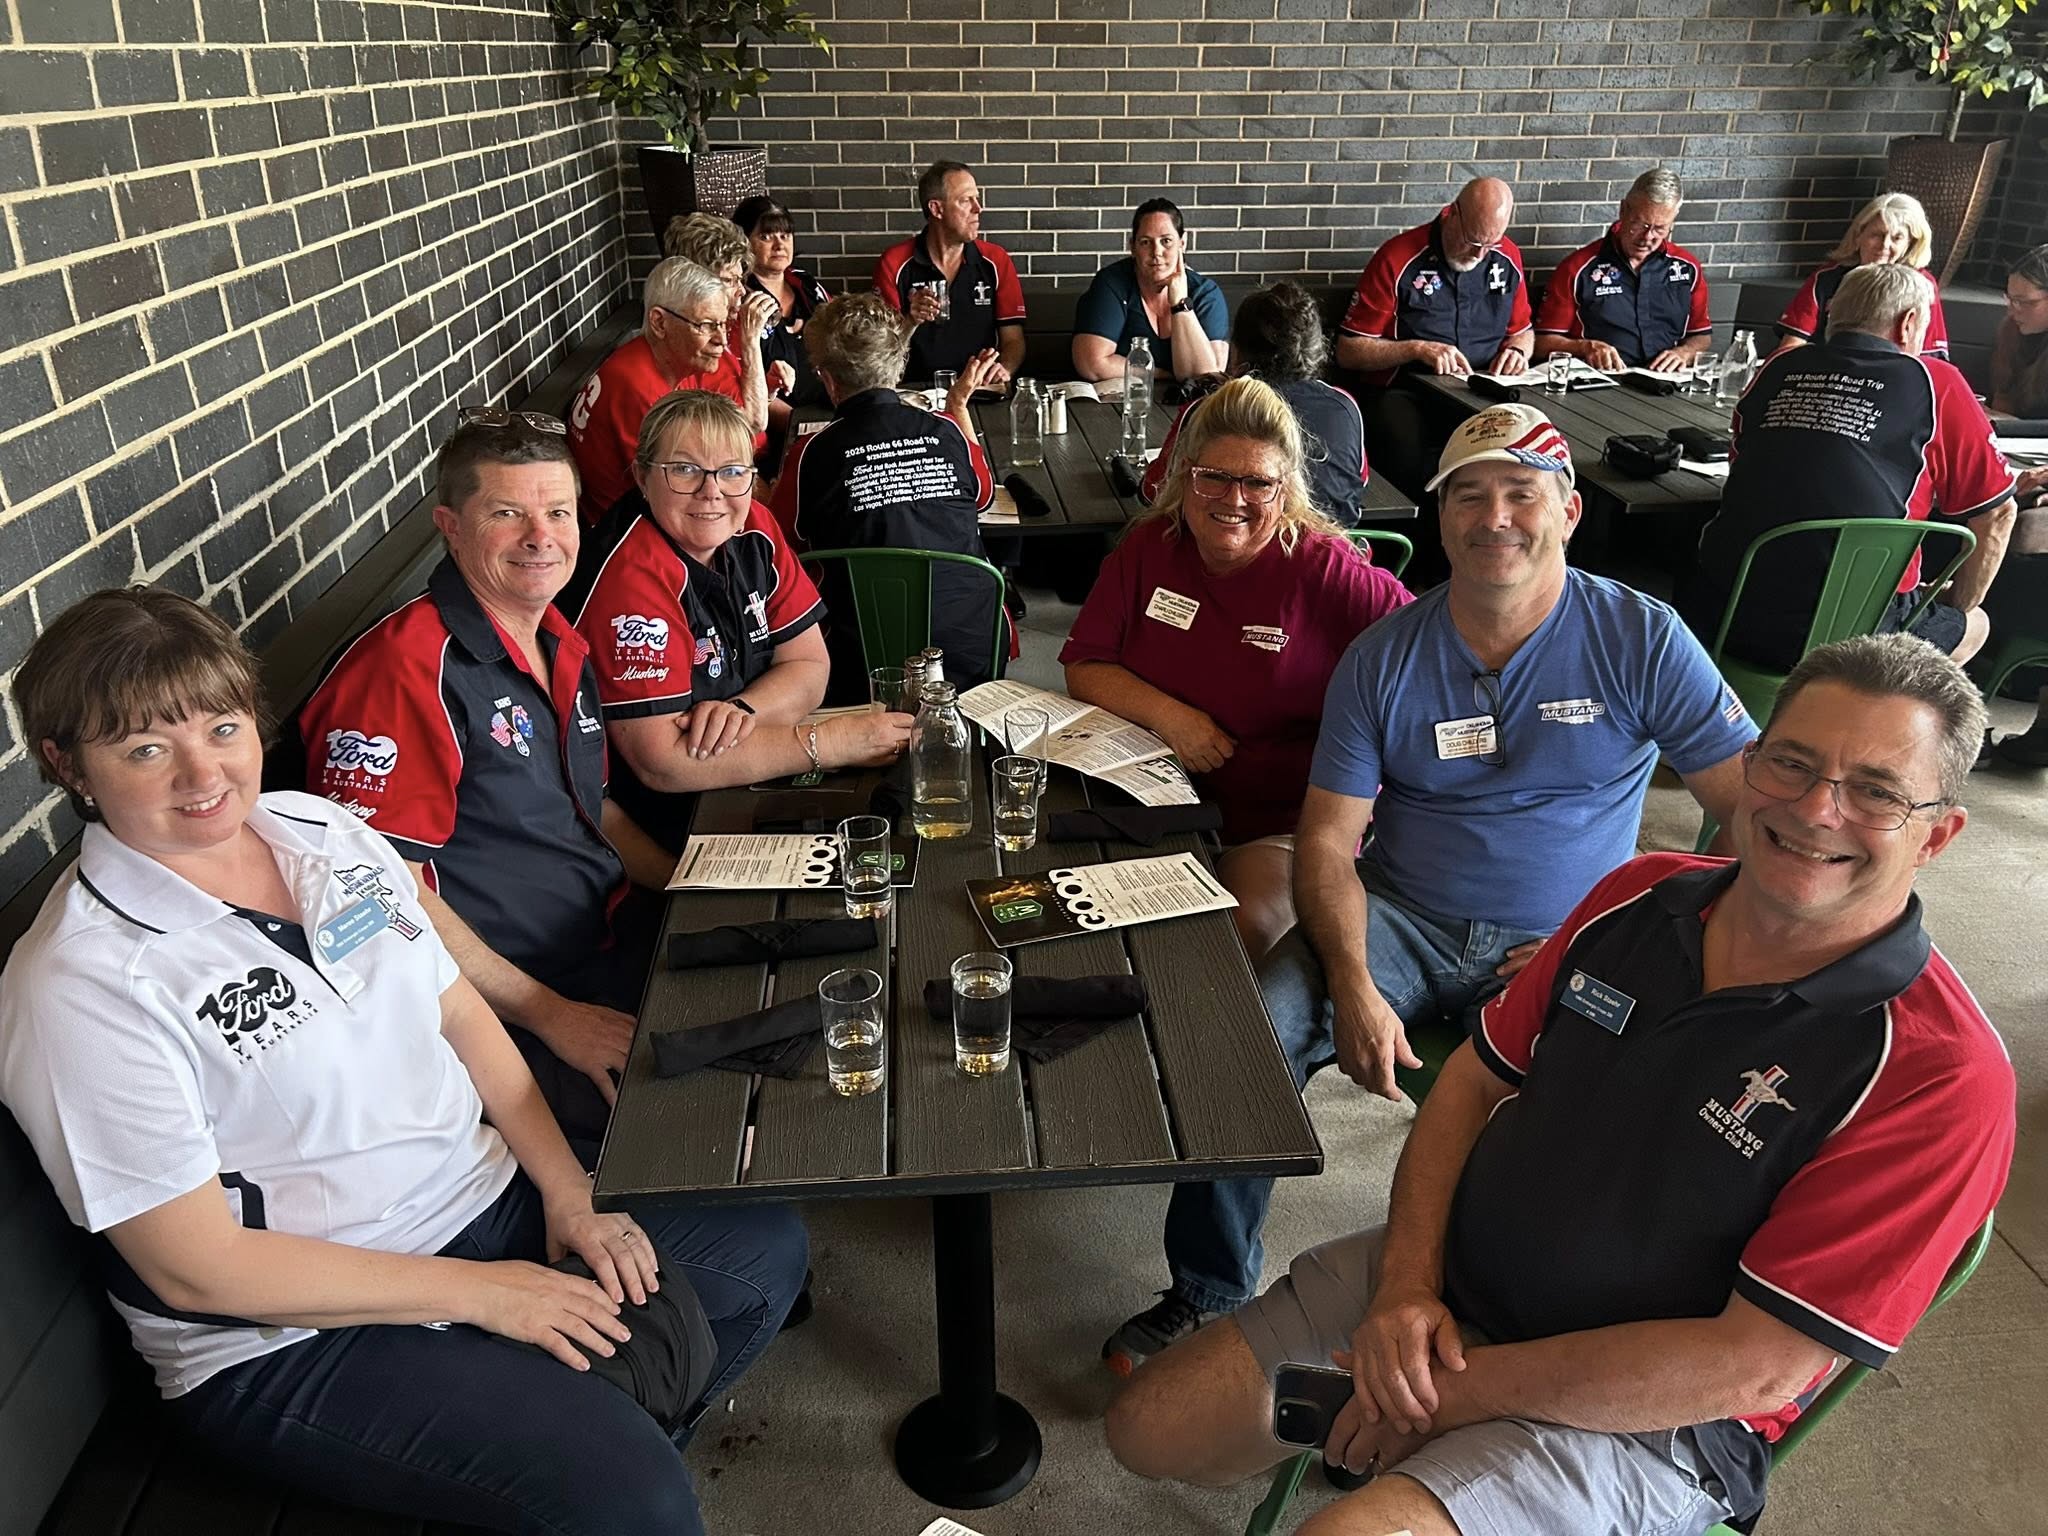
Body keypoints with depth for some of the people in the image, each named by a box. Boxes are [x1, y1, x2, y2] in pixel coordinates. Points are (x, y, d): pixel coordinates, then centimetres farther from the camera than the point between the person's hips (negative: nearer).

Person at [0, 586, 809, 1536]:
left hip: (487, 1198, 7)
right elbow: (194, 1268, -18)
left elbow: (459, 1010, 7)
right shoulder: (81, 985, -19)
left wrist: (569, 1194, -3)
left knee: (765, 1245, 7)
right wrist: (479, 1291, -18)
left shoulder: (320, 829, 1)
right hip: (293, 1341, -7)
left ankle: (600, 1449, 21)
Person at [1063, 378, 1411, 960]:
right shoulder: (1148, 547, 4)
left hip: (1284, 824, -3)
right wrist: (1167, 715, -14)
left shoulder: (1327, 573, -9)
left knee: (1250, 928, -29)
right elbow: (1084, 667, 4)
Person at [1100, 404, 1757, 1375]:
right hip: (1400, 921, 1)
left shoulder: (1641, 640, 0)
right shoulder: (1384, 658, 3)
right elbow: (1327, 839, -1)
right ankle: (1208, 1298, -3)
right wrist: (1353, 984, -19)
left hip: (1565, 950, -1)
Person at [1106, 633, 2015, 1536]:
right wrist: (1405, 1284, -9)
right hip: (1443, 1283, 6)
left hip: (1647, 1415, -5)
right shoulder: (1639, 896, -1)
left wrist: (1468, 1389, -18)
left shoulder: (1939, 1072, -19)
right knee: (1149, 1431, 5)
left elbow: (1759, 1368, -21)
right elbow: (1474, 1081, 5)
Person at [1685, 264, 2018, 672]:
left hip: (1720, 618, 3)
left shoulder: (1777, 369, 10)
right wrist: (1959, 609, 24)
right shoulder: (1937, 383, 3)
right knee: (1973, 625, 26)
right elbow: (1996, 513, 10)